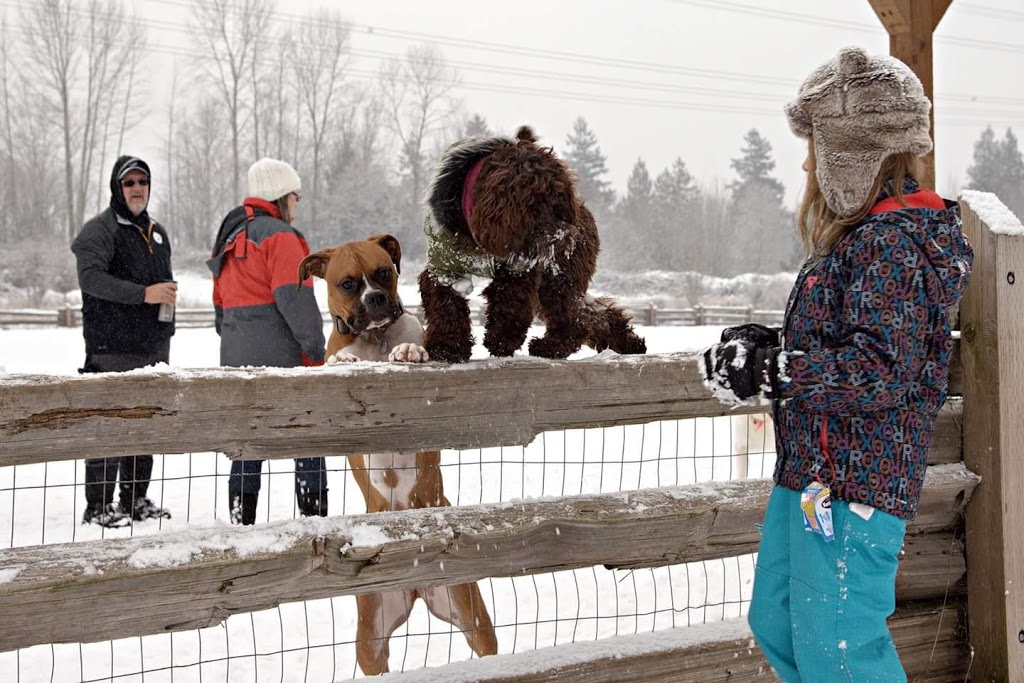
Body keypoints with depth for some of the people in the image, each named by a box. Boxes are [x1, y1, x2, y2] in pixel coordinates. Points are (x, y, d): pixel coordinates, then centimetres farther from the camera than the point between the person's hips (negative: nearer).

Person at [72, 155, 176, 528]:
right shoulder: (100, 230, -7)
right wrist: (143, 293, -26)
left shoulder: (156, 232, 19)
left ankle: (135, 500, 21)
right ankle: (98, 507, -2)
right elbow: (90, 277, -21)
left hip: (154, 347, 8)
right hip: (113, 348, -8)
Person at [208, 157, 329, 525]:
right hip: (280, 359, -8)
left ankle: (241, 521, 13)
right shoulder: (279, 236, -8)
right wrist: (315, 351, -13)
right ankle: (314, 513, -5)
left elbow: (221, 302, 22)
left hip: (236, 358, 8)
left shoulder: (230, 237, 20)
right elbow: (295, 298, -16)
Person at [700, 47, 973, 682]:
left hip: (853, 485, -11)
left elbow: (881, 371, -26)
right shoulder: (858, 236, 13)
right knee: (776, 624, 20)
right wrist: (766, 346, 4)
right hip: (808, 475, 11)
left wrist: (768, 371, -21)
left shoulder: (894, 243, -18)